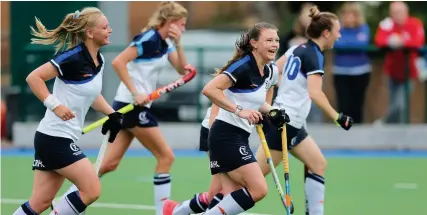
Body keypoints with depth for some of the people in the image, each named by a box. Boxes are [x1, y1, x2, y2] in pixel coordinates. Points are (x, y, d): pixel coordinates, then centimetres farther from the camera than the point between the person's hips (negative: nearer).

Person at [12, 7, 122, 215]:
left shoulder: (99, 61, 9)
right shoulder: (73, 57, -17)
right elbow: (33, 77, -17)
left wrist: (112, 114, 12)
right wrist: (55, 106, -24)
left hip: (64, 139, 9)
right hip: (55, 137, -9)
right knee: (91, 191, -10)